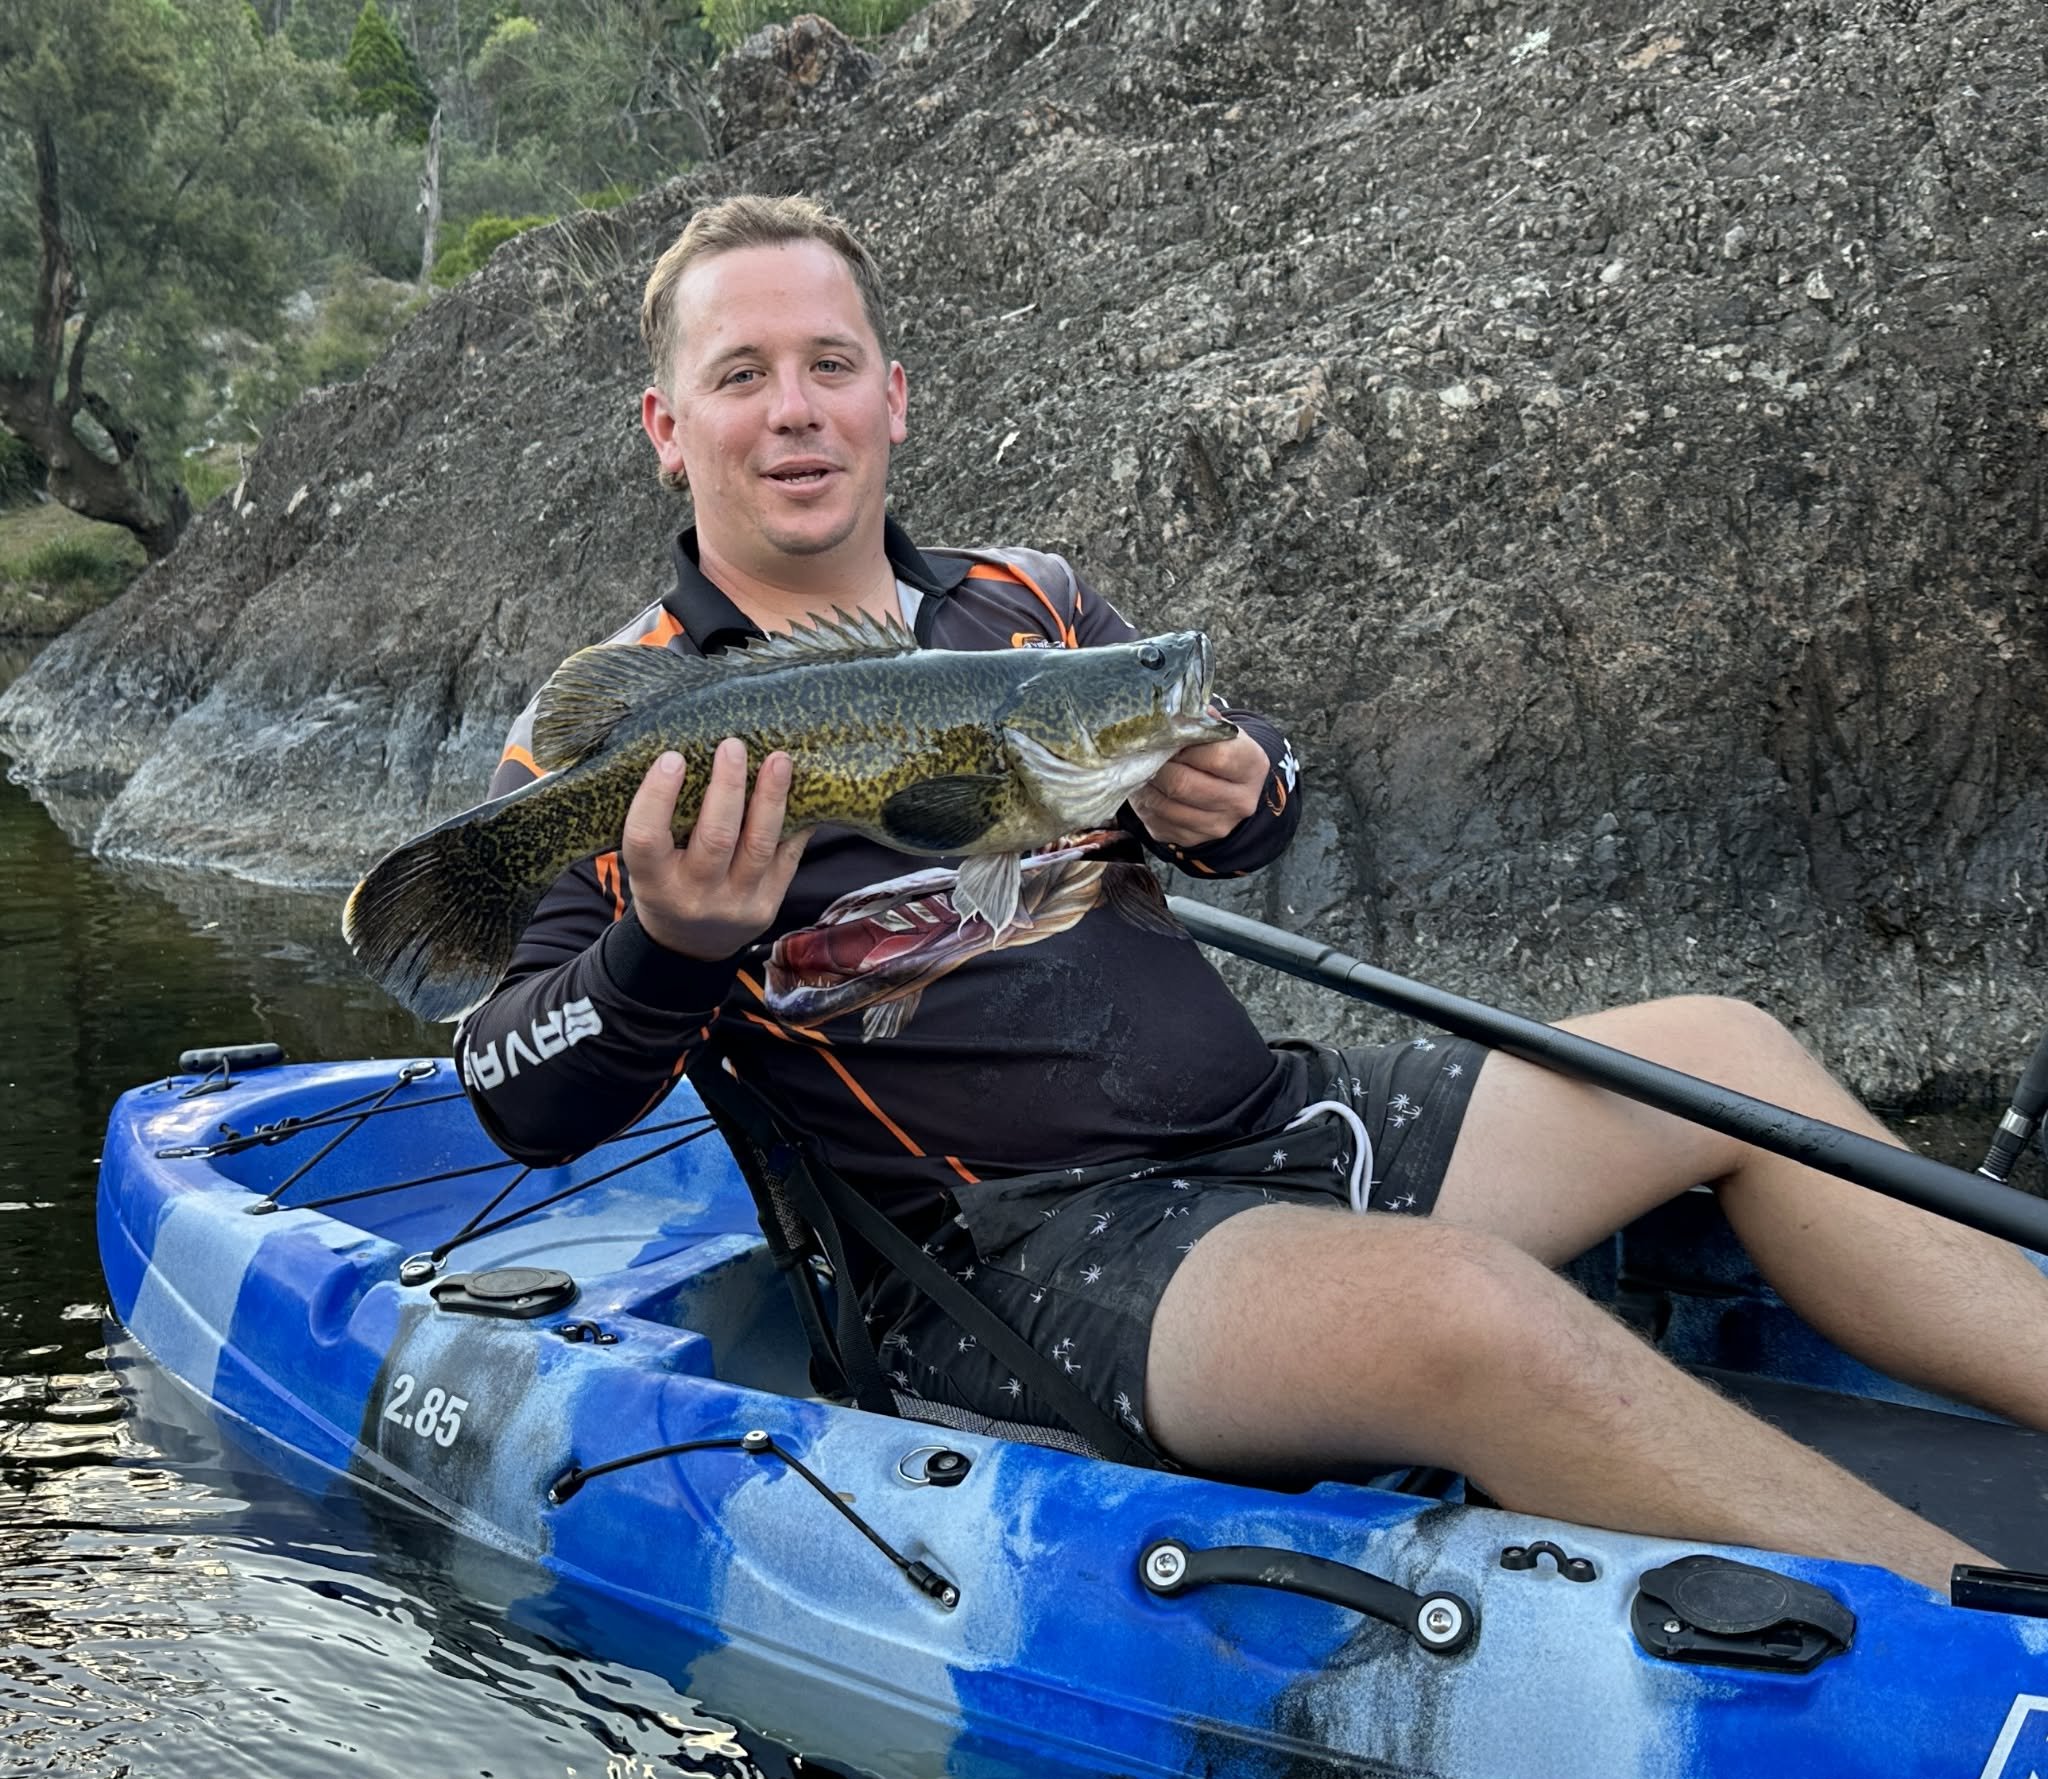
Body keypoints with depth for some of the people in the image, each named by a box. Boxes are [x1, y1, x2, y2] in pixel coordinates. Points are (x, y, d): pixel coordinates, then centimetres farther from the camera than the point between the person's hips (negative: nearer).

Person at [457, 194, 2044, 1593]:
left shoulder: (1025, 603, 13)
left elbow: (1256, 786, 21)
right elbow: (522, 1103, -9)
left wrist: (1236, 799, -4)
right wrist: (665, 955, -30)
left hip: (1266, 1127, 7)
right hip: (1020, 1247, -7)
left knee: (1722, 1053, 2)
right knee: (1473, 1312, -32)